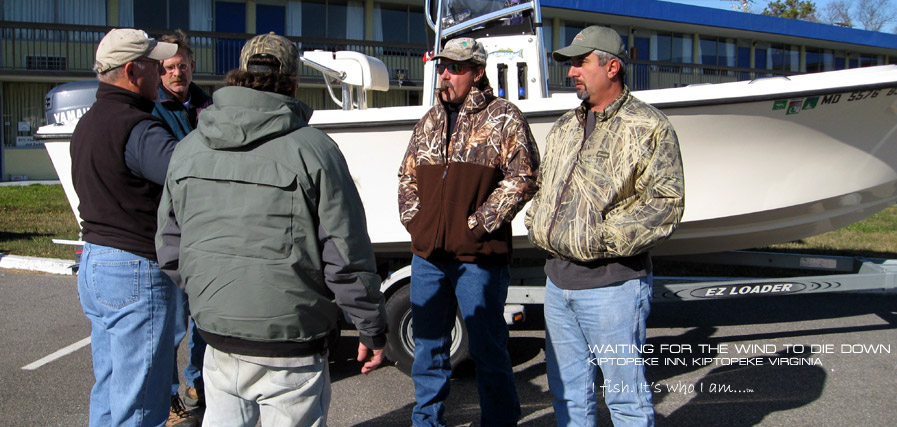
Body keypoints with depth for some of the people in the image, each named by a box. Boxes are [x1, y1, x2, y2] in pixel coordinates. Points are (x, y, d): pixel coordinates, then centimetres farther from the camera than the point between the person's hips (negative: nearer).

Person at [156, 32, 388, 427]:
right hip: (288, 351, -5)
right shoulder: (310, 148, -12)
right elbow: (347, 257, -12)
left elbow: (169, 246, 11)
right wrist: (373, 331, -1)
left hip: (217, 338, 5)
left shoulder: (189, 147, 5)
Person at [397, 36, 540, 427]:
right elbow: (407, 176, 21)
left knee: (487, 349, 3)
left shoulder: (504, 119, -2)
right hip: (427, 253, 6)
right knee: (427, 346, 14)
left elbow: (522, 178, -10)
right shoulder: (429, 121, 16)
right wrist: (413, 219, 6)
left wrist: (478, 225, -13)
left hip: (478, 255, -6)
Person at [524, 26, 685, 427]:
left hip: (612, 285, -7)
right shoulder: (564, 128, 17)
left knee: (625, 393, 1)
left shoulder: (648, 128, -7)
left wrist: (606, 239, -18)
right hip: (558, 278, 7)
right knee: (567, 389, 16)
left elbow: (665, 202, -14)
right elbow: (543, 187, 26)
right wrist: (537, 225, 7)